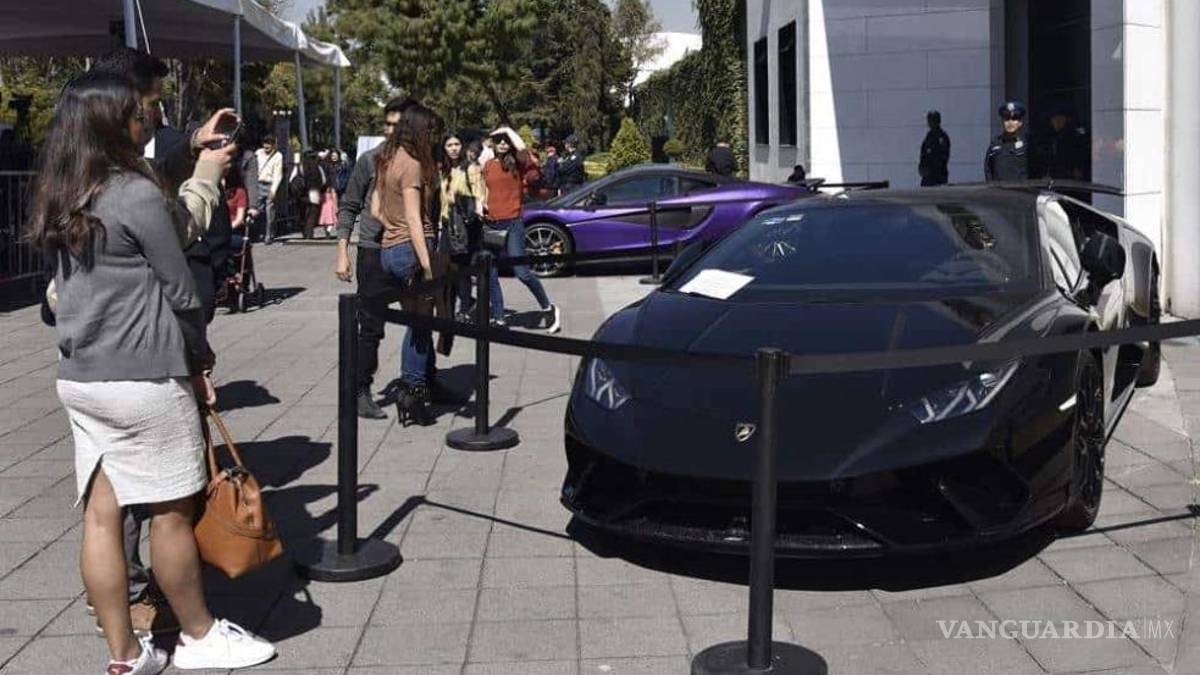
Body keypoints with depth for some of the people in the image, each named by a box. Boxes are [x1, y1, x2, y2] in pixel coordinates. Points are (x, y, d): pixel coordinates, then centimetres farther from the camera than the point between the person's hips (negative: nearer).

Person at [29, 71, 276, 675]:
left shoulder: (56, 201, 9)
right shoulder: (136, 194, -13)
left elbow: (68, 287, 15)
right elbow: (179, 291, -8)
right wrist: (200, 359, 6)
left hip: (77, 375, 7)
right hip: (143, 379, -7)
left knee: (101, 514, 8)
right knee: (171, 511, 6)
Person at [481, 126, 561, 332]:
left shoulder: (517, 163, -3)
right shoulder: (488, 165, 11)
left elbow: (522, 148, -26)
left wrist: (509, 130, -14)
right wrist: (483, 204, 7)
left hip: (512, 223, -6)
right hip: (492, 225, 6)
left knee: (521, 272, -11)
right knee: (491, 275, 6)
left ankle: (548, 308, 8)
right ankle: (498, 318, 15)